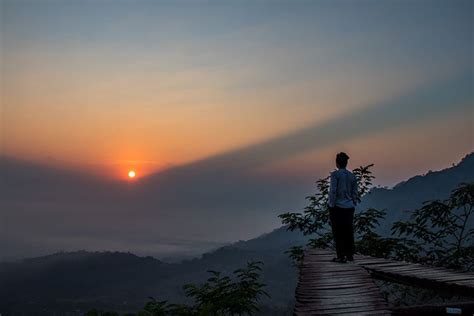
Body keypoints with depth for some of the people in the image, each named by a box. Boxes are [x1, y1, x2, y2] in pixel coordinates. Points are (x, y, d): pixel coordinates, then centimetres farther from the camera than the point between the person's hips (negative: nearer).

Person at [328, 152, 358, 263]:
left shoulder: (335, 174, -8)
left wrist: (332, 206, -9)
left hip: (337, 207, -5)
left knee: (338, 232, -1)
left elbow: (333, 191, -14)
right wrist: (353, 208, 16)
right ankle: (350, 255, 17)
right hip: (349, 208, 5)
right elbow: (354, 193, 10)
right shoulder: (352, 176, 9)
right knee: (348, 231, 12)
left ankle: (341, 256, -2)